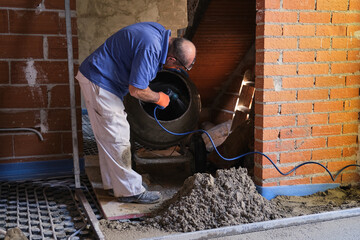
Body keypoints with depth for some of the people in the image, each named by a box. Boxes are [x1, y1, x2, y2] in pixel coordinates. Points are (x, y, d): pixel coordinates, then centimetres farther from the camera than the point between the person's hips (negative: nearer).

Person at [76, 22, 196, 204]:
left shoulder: (161, 33, 1)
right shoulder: (150, 48, -29)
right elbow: (136, 90, -26)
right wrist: (159, 98, -9)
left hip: (97, 78, 10)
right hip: (99, 83, -10)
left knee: (108, 137, 15)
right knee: (116, 137, -5)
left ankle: (113, 184, 25)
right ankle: (130, 190, 4)